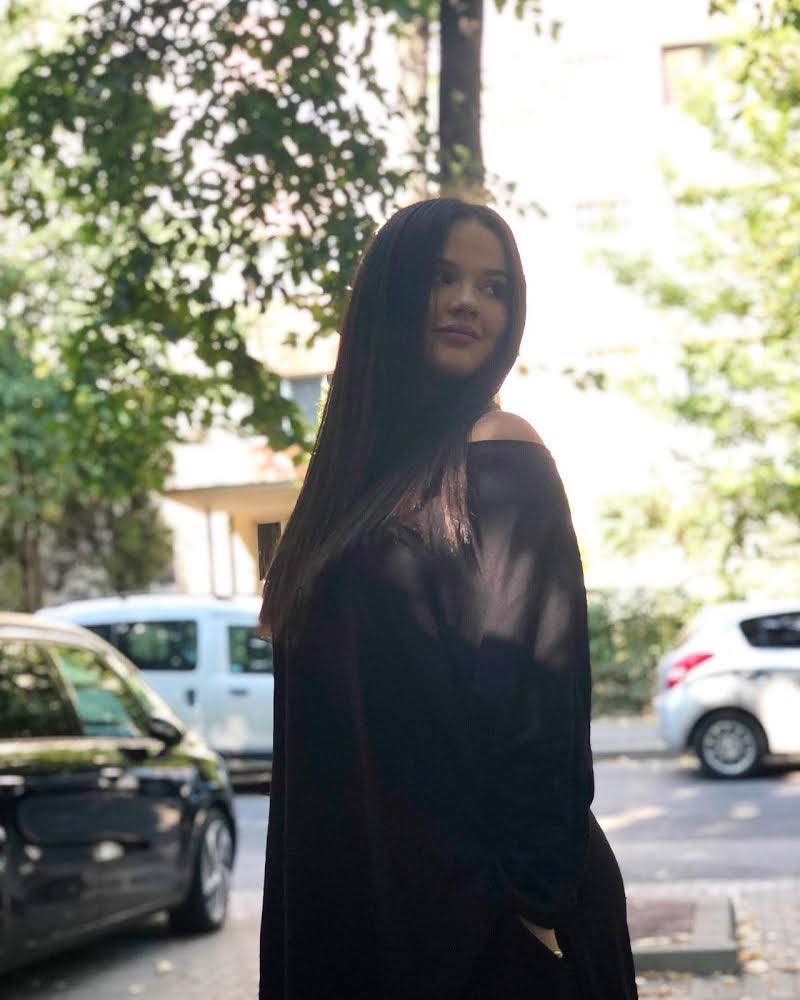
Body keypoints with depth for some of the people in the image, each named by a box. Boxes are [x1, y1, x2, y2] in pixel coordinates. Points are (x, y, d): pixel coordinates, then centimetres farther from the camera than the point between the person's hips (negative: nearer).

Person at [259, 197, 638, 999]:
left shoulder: (502, 459, -9)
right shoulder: (365, 464, 11)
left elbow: (541, 688, -15)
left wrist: (536, 895, -19)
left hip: (478, 893, -7)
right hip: (361, 875, 7)